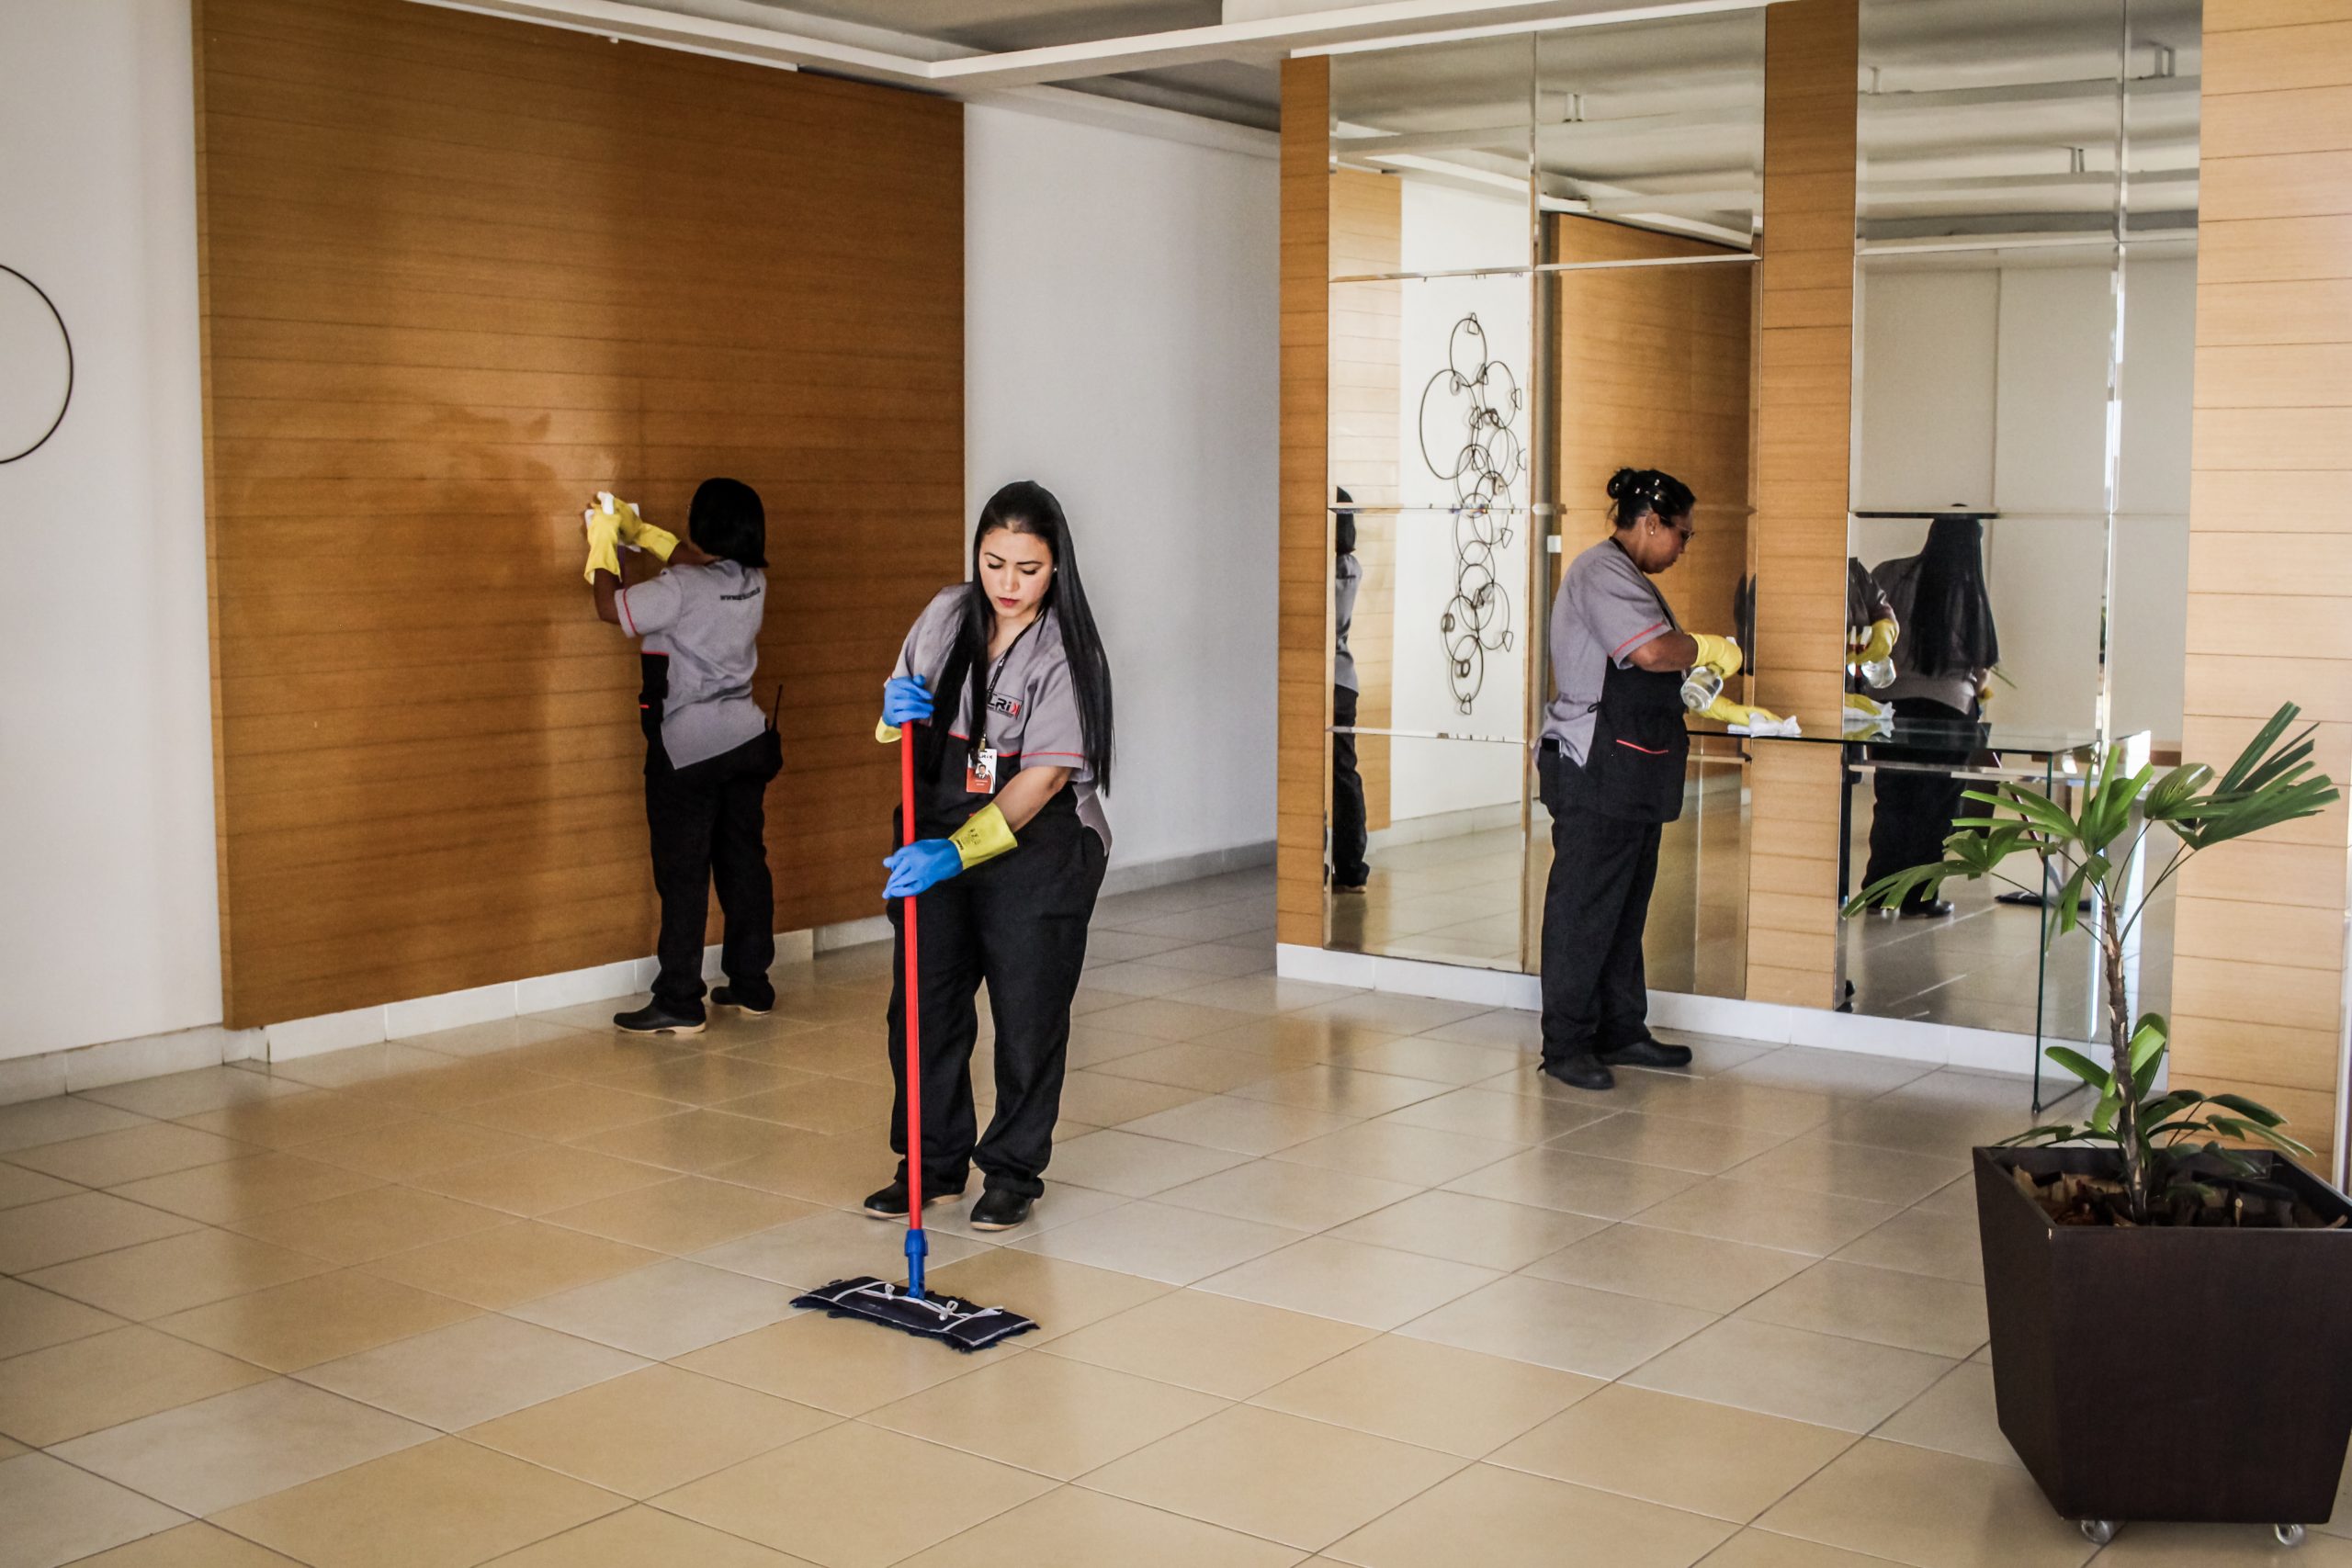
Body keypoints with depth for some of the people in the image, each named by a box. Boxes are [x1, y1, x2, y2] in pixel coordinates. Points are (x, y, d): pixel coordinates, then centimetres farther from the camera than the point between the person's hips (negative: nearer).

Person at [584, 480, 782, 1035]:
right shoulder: (752, 582, 4)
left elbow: (610, 606, -10)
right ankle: (751, 984, 20)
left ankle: (678, 1004, -2)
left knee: (683, 873, -4)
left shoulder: (682, 590, -19)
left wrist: (603, 544, 4)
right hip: (746, 738, 7)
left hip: (687, 747, -7)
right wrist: (638, 530, 27)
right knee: (744, 860, 12)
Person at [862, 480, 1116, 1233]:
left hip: (1039, 852, -5)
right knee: (922, 1005, 7)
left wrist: (959, 851, -30)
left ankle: (1013, 1172, 19)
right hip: (939, 842, 5)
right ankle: (933, 1162, 23)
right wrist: (896, 710, -11)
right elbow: (901, 730, 14)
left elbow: (1048, 774, -22)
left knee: (1028, 1016, 3)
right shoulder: (946, 616, 1)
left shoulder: (1066, 654, -16)